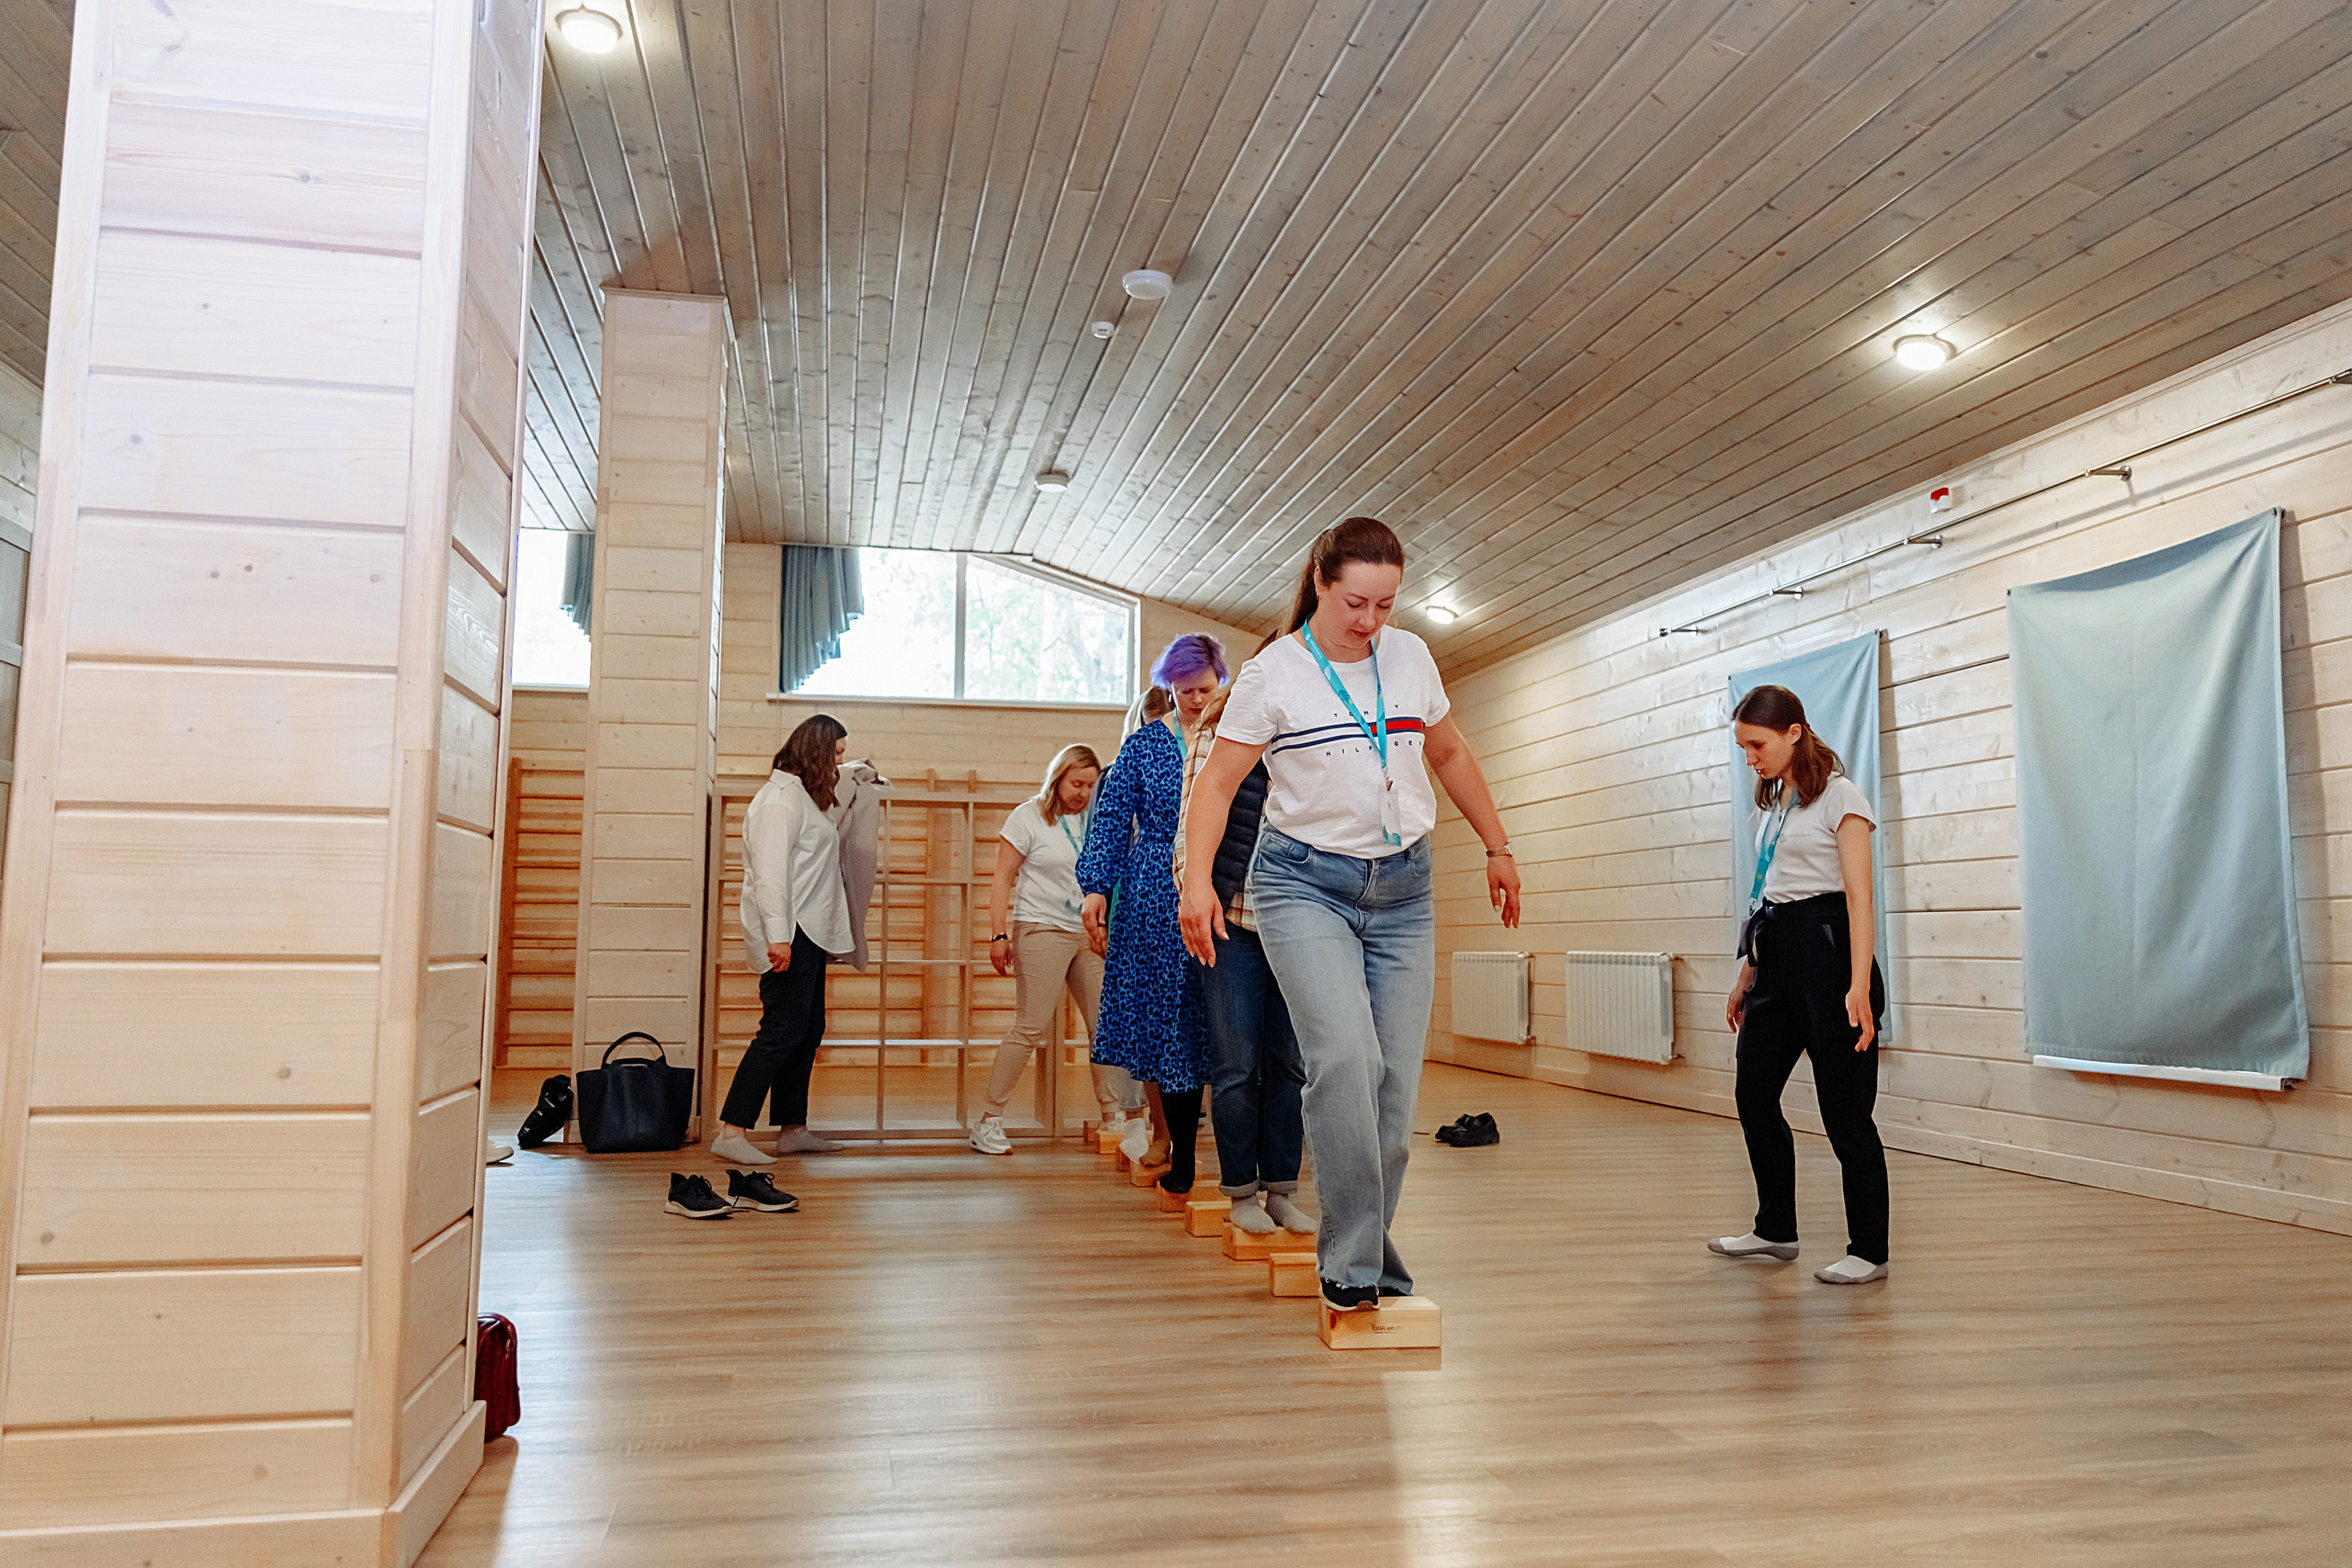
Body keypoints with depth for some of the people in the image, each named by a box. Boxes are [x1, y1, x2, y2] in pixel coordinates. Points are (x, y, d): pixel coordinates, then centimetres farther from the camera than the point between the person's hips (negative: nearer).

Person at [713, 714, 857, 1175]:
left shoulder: (804, 797, 21)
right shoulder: (780, 798, -12)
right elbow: (770, 870, -21)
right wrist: (778, 936, -26)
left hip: (809, 934, 11)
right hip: (788, 934, -11)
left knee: (808, 1030, 12)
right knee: (782, 1031, -14)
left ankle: (793, 1129, 19)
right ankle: (731, 1132, -13)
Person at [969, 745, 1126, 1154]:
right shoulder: (1029, 816, -1)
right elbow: (1003, 880, -3)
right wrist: (998, 934, -10)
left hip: (1090, 934, 6)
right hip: (1042, 931, -5)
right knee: (1029, 1028, -8)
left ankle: (1113, 1115, 16)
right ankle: (989, 1120, 1)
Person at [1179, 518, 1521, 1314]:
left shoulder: (1411, 656, 7)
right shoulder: (1272, 674, -6)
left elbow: (1450, 753, 20)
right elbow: (1217, 782, -6)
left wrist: (1498, 846, 22)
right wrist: (1197, 878, -20)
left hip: (1402, 888, 4)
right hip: (1306, 883, -4)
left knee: (1396, 1077, 0)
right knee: (1343, 1056, -22)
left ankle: (1368, 1248, 17)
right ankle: (1351, 1261, -11)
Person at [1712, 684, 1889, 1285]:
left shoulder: (1839, 798, -7)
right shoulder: (1770, 804, 16)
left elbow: (1859, 898, -14)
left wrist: (1859, 986, -21)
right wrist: (1746, 977, 18)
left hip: (1826, 947, -8)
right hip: (1775, 954, 8)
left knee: (1844, 1109, -2)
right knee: (1753, 1094, 9)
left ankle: (1869, 1250, 9)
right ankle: (1776, 1229, 24)